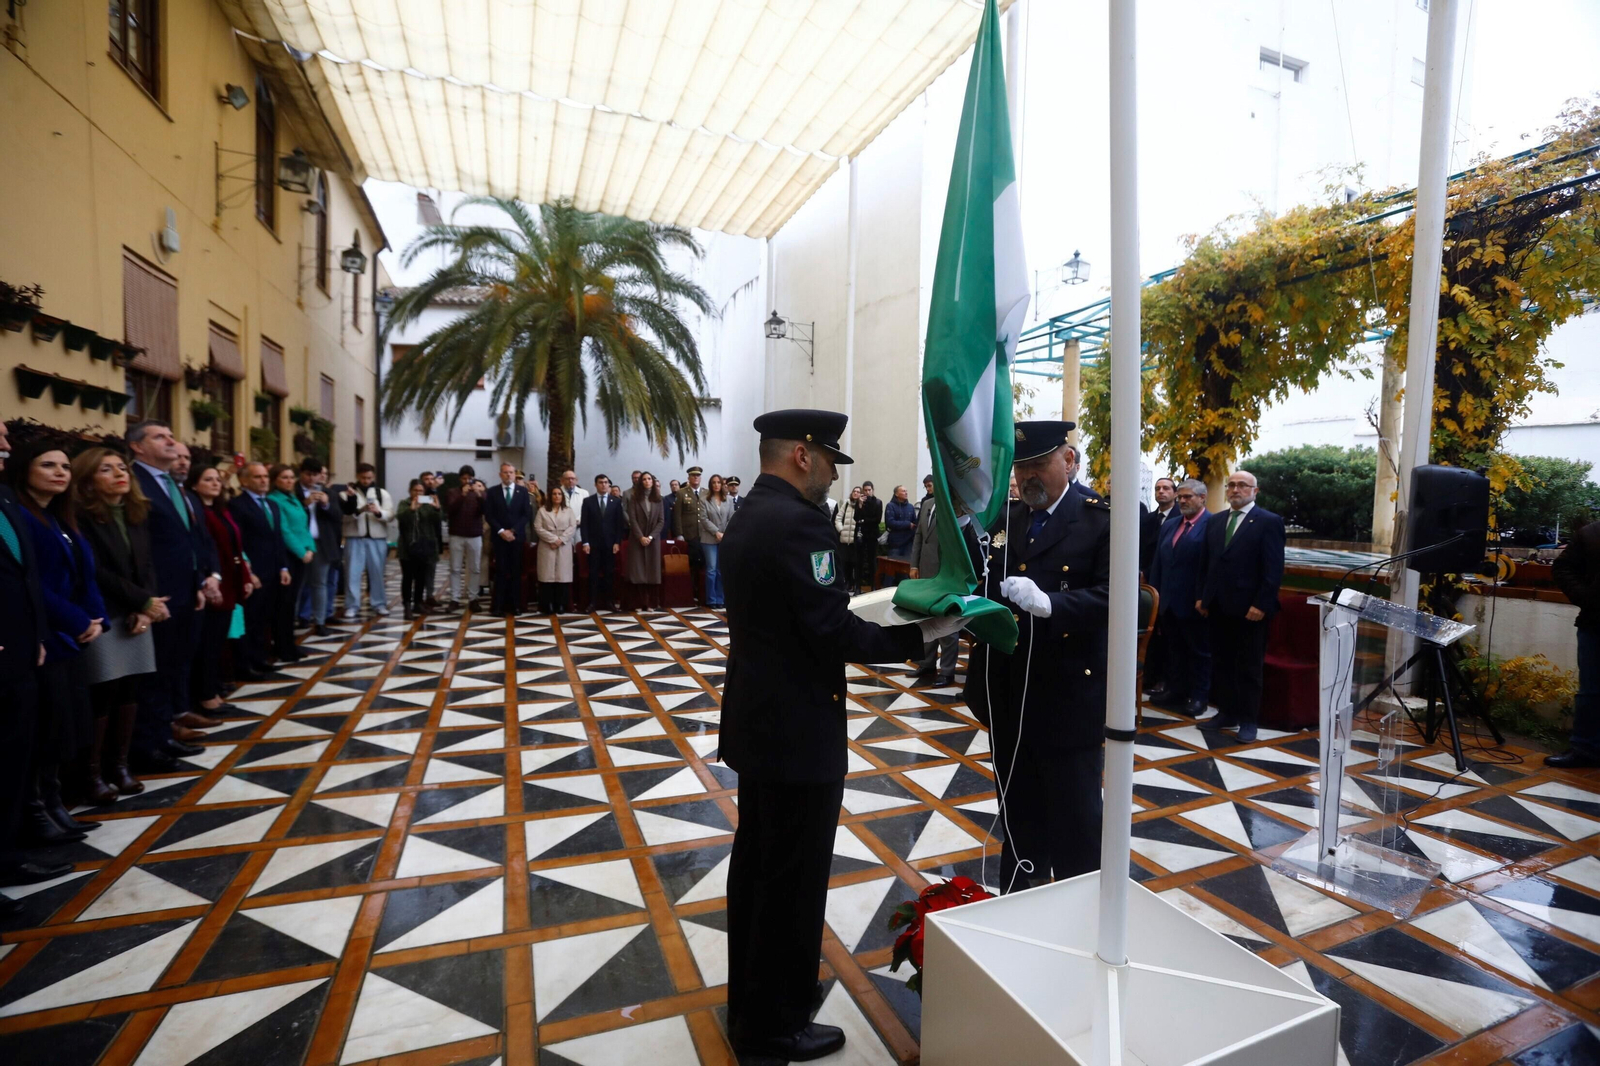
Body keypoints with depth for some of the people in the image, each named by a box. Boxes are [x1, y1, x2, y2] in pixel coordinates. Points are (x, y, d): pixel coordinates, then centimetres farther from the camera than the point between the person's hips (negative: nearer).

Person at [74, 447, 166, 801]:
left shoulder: (137, 514, 12)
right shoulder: (81, 516, -8)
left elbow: (146, 565, 8)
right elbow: (95, 572, -13)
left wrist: (144, 609, -6)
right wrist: (144, 601, -12)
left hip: (136, 616, 5)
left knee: (130, 691, 6)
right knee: (103, 695, -4)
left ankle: (120, 765, 16)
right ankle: (94, 773, 7)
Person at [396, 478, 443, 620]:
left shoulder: (428, 504, 11)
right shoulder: (404, 504, 5)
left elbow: (438, 521, -2)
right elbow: (400, 518, -14)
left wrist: (437, 509, -20)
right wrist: (411, 509, -30)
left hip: (425, 547, 3)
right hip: (408, 547, -3)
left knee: (421, 577, 7)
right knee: (408, 577, -5)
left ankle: (418, 603, 17)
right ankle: (407, 607, -7)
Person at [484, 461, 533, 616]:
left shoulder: (523, 491, 7)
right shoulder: (493, 492, 6)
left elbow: (527, 514, 0)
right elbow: (488, 515, 0)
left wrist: (513, 530, -9)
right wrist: (501, 531, -11)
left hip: (518, 537, 1)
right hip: (499, 537, -1)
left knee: (516, 572, 2)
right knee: (500, 572, -2)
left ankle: (515, 605, 6)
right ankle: (498, 605, 1)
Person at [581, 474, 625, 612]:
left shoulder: (616, 501, 6)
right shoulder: (588, 501, 5)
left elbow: (619, 523, 4)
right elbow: (584, 523, 1)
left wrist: (617, 542, -4)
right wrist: (585, 542, -7)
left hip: (610, 543, 1)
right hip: (593, 543, 0)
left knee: (610, 573, 3)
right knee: (593, 573, 1)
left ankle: (610, 601, 9)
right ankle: (593, 602, 5)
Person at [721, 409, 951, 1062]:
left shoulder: (746, 518, 8)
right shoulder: (798, 522, -23)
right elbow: (835, 635, -24)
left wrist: (844, 608, 10)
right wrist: (920, 635, -15)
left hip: (755, 721, 10)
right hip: (798, 732, -10)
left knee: (755, 863, 22)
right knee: (794, 879, 8)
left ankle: (750, 996, 42)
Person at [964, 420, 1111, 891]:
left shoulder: (1102, 521, -8)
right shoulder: (1004, 520, 9)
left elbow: (1111, 597, -19)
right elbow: (983, 585, 1)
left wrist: (1048, 603, -34)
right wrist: (960, 527, -12)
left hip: (1068, 697, -5)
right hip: (1008, 695, 6)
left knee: (1073, 818, 11)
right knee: (1018, 812, 21)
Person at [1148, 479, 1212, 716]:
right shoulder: (1169, 524, 12)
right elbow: (1157, 562, 14)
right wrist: (1156, 592, 10)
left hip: (1194, 602, -7)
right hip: (1168, 600, 7)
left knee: (1199, 651, 9)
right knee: (1174, 648, 17)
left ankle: (1198, 696, 20)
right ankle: (1175, 689, 29)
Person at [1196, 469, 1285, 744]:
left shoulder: (1269, 522, -5)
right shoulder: (1214, 521, 12)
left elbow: (1273, 569, -10)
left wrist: (1261, 605, -16)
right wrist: (1202, 597, 9)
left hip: (1249, 609, -5)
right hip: (1217, 607, 5)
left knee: (1249, 668, 6)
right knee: (1221, 664, 12)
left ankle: (1248, 720, 18)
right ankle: (1227, 713, 23)